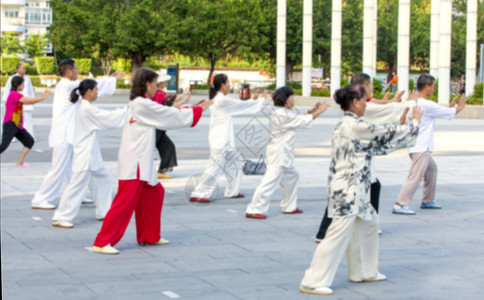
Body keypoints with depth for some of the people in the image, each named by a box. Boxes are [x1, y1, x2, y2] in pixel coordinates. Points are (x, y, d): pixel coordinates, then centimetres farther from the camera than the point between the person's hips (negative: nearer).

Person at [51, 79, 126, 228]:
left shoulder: (84, 108, 12)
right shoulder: (87, 109, -18)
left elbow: (105, 118, 16)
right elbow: (109, 118, -16)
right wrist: (127, 110, -6)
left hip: (92, 155, 11)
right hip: (85, 156, -11)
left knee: (103, 180, 19)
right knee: (77, 186, -8)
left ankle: (104, 212, 29)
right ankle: (60, 218, -5)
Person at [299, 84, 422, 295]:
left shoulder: (345, 125, 12)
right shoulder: (356, 126, -18)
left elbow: (379, 143, 18)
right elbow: (388, 136, -8)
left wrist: (403, 127, 19)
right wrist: (415, 123, 8)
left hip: (354, 190, 11)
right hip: (348, 190, -11)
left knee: (369, 223, 23)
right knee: (338, 236, -7)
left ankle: (364, 271, 36)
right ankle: (312, 282, -2)